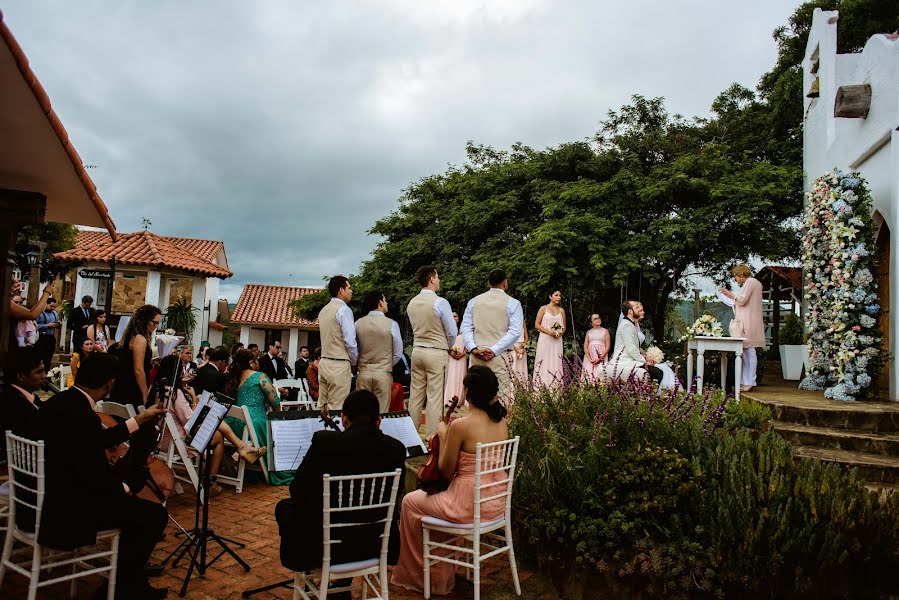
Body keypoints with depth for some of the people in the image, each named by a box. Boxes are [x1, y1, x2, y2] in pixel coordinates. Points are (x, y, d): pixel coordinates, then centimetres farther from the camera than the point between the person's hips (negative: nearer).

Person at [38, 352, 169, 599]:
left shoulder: (58, 402, 2)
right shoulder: (82, 416, -28)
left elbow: (97, 441, 14)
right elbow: (98, 478, -23)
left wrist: (139, 419, 22)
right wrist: (124, 488, -2)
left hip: (48, 498, 10)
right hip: (65, 513, -10)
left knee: (130, 485, 24)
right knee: (155, 514, -2)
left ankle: (132, 566, 32)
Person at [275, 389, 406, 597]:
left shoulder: (324, 440, -18)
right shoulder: (396, 448, -10)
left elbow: (297, 491, -5)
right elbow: (392, 499, 3)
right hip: (374, 544, 3)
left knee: (284, 507, 24)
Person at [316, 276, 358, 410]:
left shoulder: (324, 310, 14)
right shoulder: (343, 309, -11)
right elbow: (350, 341, -16)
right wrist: (354, 362, 0)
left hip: (324, 362, 8)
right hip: (339, 365, -8)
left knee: (322, 406, 11)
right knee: (337, 409, -5)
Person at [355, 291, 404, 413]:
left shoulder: (358, 324, -1)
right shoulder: (391, 324, -7)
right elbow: (398, 353, -3)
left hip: (363, 372, 2)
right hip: (384, 374, -2)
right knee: (381, 413, 3)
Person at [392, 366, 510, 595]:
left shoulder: (459, 426, -21)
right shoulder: (501, 423, -1)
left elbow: (446, 471, -10)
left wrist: (443, 436, 0)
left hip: (469, 506, -7)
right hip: (496, 503, 7)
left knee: (410, 502, 17)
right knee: (439, 498, 33)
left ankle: (416, 573, 33)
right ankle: (441, 568, 42)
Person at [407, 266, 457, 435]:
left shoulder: (411, 303, 5)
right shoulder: (440, 303, -14)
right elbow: (452, 332, -9)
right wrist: (447, 347, 11)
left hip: (417, 350, 6)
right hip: (437, 353, -6)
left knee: (415, 395, 11)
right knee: (435, 398, -1)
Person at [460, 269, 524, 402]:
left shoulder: (474, 301, 10)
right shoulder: (512, 303, 1)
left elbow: (465, 327, 5)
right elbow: (515, 331, -9)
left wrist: (473, 348, -4)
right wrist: (494, 350, -13)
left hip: (477, 355, 4)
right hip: (500, 356, -3)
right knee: (501, 396, -3)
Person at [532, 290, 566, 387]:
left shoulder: (561, 310, 12)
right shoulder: (543, 308, 1)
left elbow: (564, 327, 15)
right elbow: (537, 324, -3)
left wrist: (560, 333, -7)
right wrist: (548, 331, -16)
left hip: (557, 340, 4)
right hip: (545, 339, -4)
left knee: (556, 363, 1)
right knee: (544, 363, -5)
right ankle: (541, 387, -2)